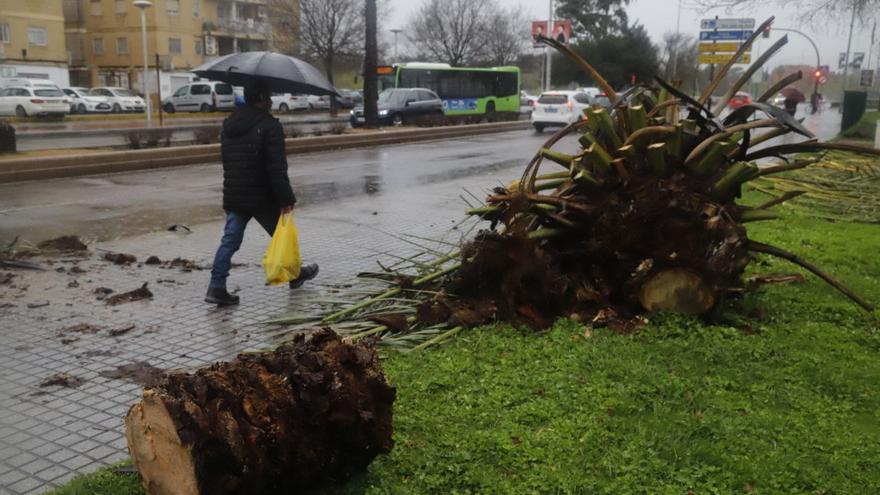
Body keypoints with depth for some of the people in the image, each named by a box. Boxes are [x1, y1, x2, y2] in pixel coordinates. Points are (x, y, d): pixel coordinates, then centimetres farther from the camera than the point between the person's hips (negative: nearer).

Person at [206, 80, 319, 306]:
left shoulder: (228, 124, 10)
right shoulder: (269, 126, -15)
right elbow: (277, 168, -20)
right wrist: (286, 198, -18)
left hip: (233, 196, 6)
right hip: (262, 198, -6)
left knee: (230, 239, 5)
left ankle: (216, 287, -3)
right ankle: (295, 275, 31)